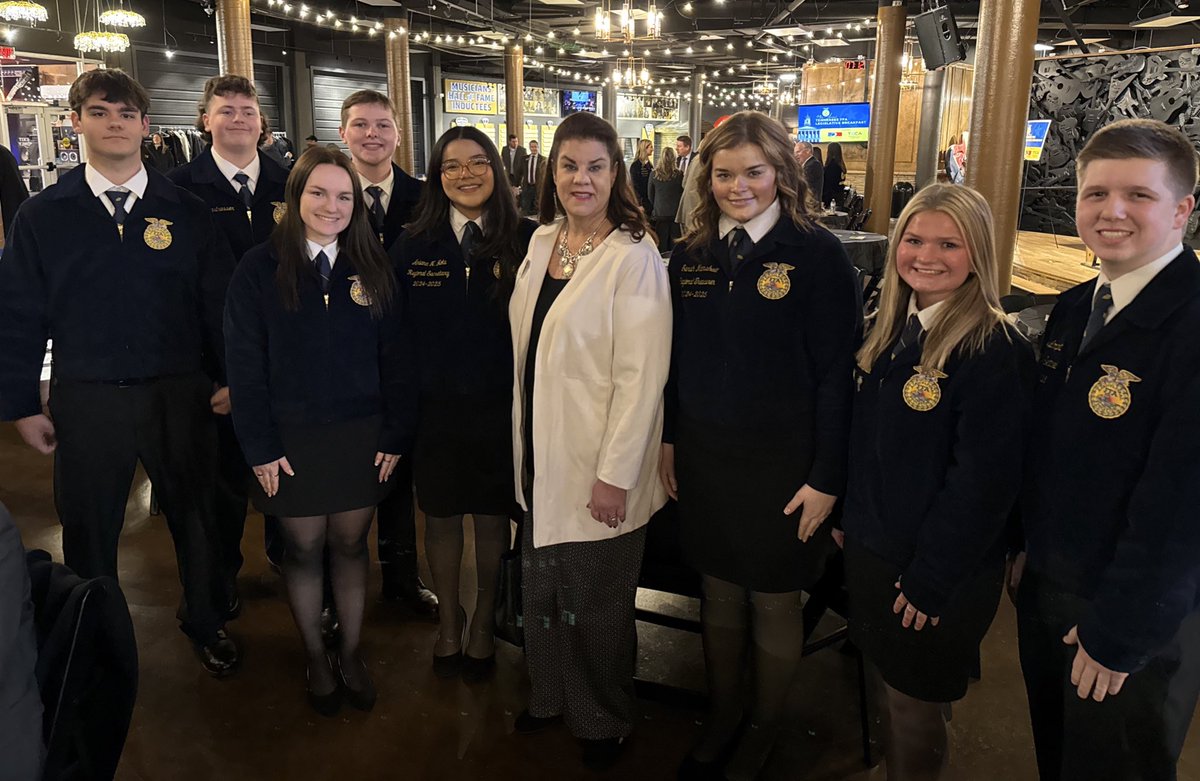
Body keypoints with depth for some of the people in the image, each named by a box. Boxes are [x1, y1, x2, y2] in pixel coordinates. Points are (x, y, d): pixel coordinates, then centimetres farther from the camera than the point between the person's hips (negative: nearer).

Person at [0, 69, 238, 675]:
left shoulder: (186, 211, 1)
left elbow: (219, 301, 1)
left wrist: (232, 378, -3)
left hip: (179, 395, 0)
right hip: (86, 401, 0)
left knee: (194, 516, 13)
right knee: (87, 530, 13)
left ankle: (206, 622, 36)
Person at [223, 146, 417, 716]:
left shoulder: (372, 268, 1)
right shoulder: (260, 269, -5)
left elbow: (395, 357, 1)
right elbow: (245, 364, -6)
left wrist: (396, 435, -4)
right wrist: (260, 447, -9)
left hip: (361, 434, 2)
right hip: (291, 439, -1)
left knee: (350, 543, 12)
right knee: (303, 548, 11)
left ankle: (350, 653, 30)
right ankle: (316, 659, 30)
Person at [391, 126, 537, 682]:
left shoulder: (525, 240, -4)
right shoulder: (413, 245, 0)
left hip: (501, 407, -1)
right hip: (434, 408, 1)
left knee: (493, 518, 13)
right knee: (440, 517, 14)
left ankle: (484, 622, 36)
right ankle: (449, 621, 38)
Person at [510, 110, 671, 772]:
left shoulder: (634, 256, -16)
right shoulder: (542, 240, 6)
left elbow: (641, 375, -19)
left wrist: (616, 474, -20)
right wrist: (523, 443, 13)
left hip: (599, 470, -6)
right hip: (540, 456, 6)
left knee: (595, 605, 10)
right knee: (540, 588, 19)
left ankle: (604, 722, 34)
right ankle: (550, 696, 43)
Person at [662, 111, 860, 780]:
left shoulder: (818, 254, -12)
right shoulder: (690, 254, 3)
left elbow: (835, 373, -12)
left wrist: (826, 478, -13)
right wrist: (670, 438, 11)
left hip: (783, 463, -4)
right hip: (703, 456, 4)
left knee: (774, 601, 12)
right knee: (719, 594, 18)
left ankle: (765, 727, 36)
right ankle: (722, 716, 40)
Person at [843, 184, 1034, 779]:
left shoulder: (995, 350, -20)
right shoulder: (890, 328, 3)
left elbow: (984, 481, -20)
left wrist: (933, 579, -17)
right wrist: (851, 519, 10)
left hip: (938, 572, -6)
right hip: (870, 549, 7)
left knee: (912, 707, 11)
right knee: (888, 691, 22)